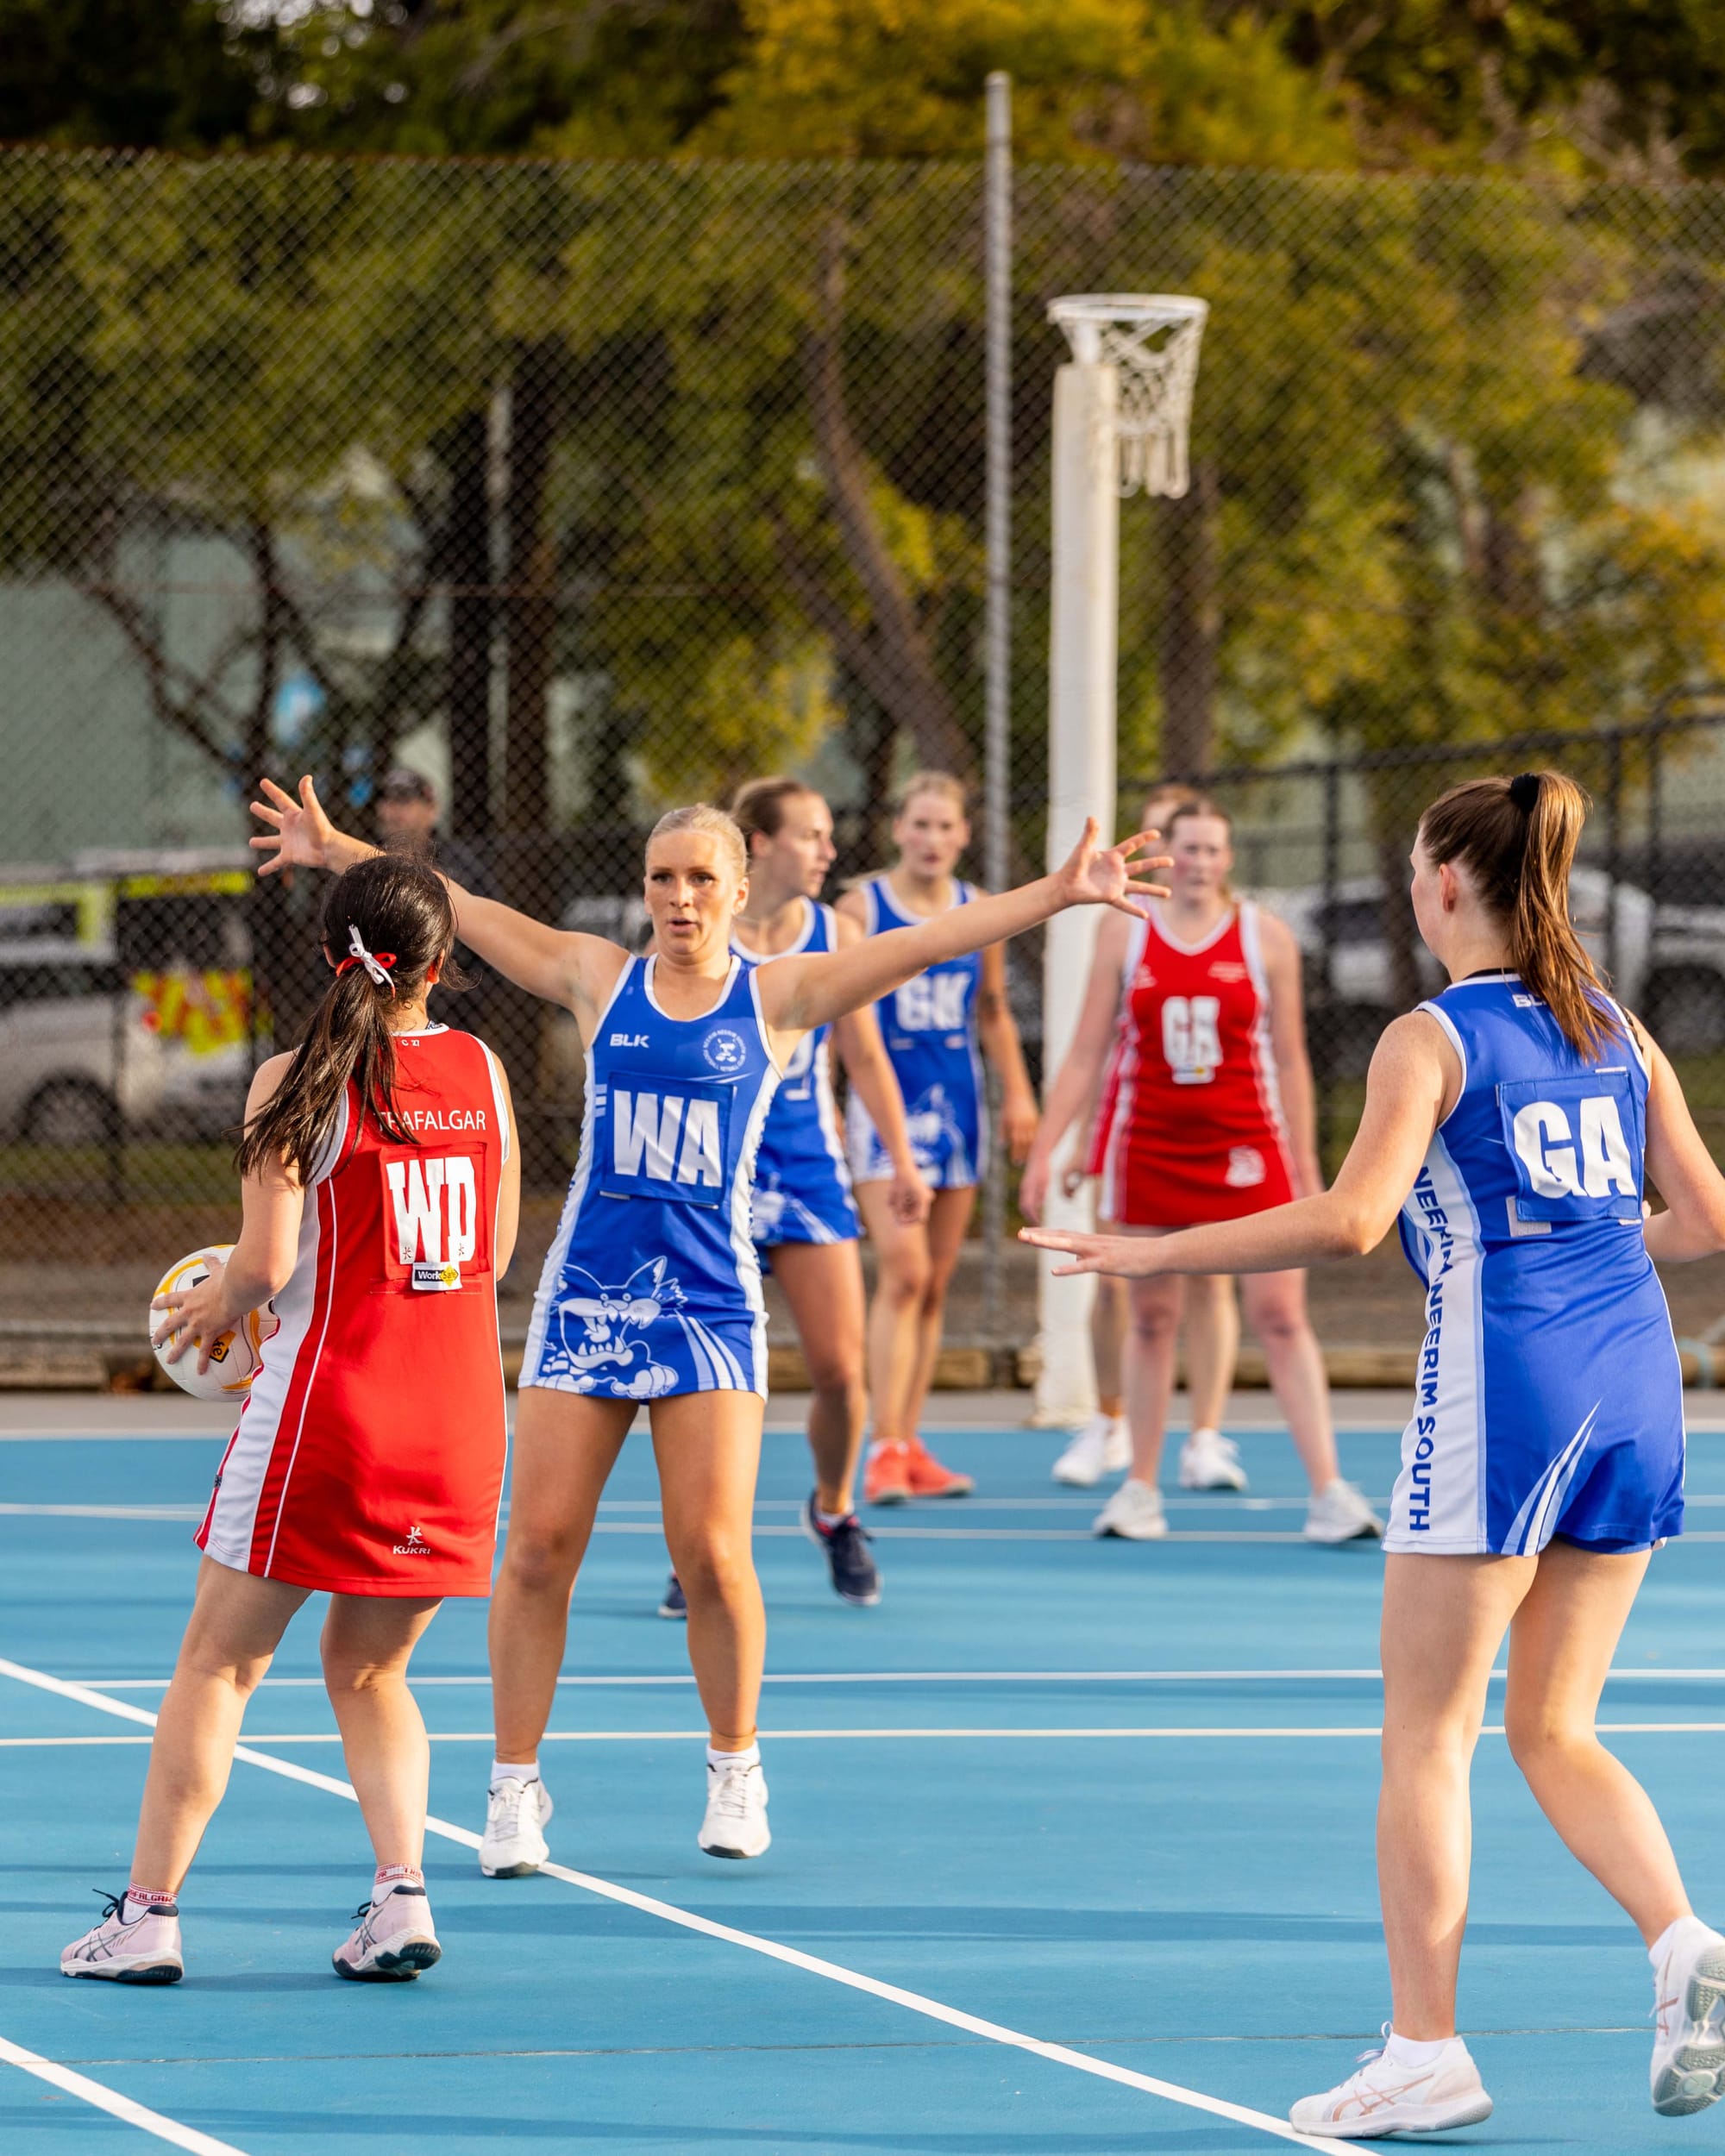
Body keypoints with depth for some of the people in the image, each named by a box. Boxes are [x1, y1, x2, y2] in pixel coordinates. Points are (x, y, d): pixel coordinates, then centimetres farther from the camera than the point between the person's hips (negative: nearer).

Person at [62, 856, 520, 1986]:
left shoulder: (298, 1081, -10)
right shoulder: (482, 1072, 3)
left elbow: (265, 1266, -13)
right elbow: (496, 1249, 11)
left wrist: (213, 1306, 8)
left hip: (325, 1403, -4)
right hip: (461, 1414, 4)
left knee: (219, 1662, 7)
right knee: (370, 1668, 17)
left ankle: (149, 1912, 7)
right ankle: (403, 1893, 0)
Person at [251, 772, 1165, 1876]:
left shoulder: (777, 996, 2)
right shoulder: (599, 977, 7)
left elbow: (927, 942, -5)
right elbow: (465, 912, 10)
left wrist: (1058, 894, -13)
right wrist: (341, 852, 8)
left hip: (710, 1308, -1)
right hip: (587, 1296, 1)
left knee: (713, 1554, -7)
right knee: (539, 1545, -3)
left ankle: (736, 1772, 14)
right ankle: (516, 1788, 8)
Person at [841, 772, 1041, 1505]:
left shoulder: (978, 912, 9)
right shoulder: (861, 907, -3)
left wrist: (1018, 1094, 11)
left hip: (957, 1106, 5)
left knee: (935, 1285, 7)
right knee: (903, 1272, -16)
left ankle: (909, 1447, 13)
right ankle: (885, 1449, -17)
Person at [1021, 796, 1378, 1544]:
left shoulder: (1265, 938, 1)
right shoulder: (1125, 940, 3)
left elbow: (1290, 1060, 6)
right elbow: (1084, 1056, 6)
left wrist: (1305, 1165, 5)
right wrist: (1043, 1151, 0)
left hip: (1246, 1147, -1)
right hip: (1150, 1145, 1)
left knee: (1280, 1315, -7)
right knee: (1151, 1319, 6)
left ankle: (1328, 1491, -8)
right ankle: (1140, 1489, 15)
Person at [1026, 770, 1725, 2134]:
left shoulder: (1432, 1040, -7)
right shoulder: (1615, 1031, 12)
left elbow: (1351, 1219, -19)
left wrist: (1155, 1255, -12)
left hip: (1503, 1384, -6)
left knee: (1427, 1731, 4)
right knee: (1556, 1730, 14)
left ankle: (1426, 2053, 4)